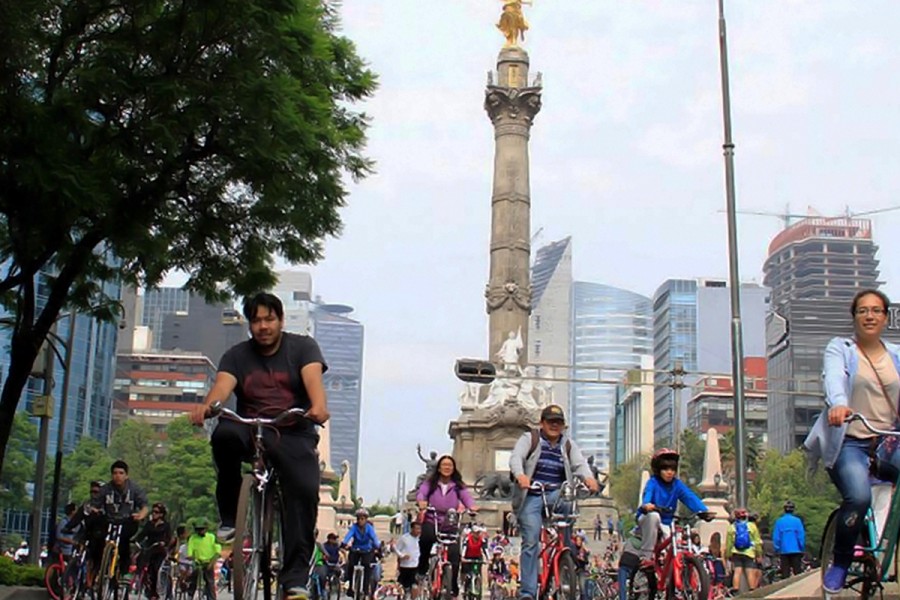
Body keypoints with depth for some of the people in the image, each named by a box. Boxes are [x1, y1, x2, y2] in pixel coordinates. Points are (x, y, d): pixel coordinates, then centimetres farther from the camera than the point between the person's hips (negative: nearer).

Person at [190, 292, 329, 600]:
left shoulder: (302, 346, 7)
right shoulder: (237, 355, 11)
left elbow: (313, 378, -14)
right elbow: (222, 385, -9)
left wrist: (319, 406, -37)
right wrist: (206, 406, -34)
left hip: (294, 434, -1)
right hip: (251, 430, 1)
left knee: (305, 491, -24)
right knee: (224, 433, -33)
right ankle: (229, 516, -16)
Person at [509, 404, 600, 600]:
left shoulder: (568, 445, 14)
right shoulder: (529, 439, 6)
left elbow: (579, 464, -3)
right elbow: (515, 458, -11)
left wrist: (588, 478, -27)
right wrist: (520, 475, -34)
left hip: (556, 495, 3)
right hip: (531, 497, -2)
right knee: (531, 541, -12)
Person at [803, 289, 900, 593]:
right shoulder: (839, 349, 4)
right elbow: (834, 378, -18)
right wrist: (838, 404, -41)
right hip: (849, 442, -3)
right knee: (858, 497, -29)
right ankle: (840, 562, -5)